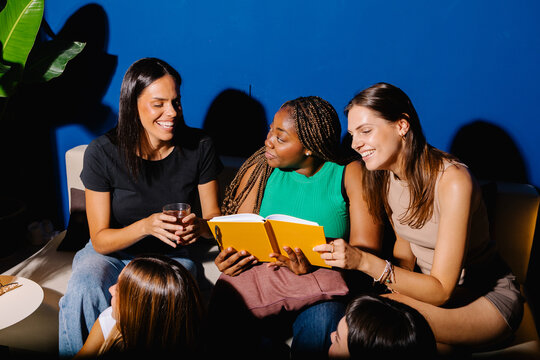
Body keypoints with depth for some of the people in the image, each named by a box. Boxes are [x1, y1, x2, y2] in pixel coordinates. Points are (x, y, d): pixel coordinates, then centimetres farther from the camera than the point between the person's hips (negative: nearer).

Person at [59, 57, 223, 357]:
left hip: (170, 257, 1)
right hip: (110, 252, 0)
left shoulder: (198, 147, -8)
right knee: (83, 292, -33)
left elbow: (214, 218, -1)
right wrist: (146, 225, -32)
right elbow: (100, 240, -12)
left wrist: (198, 226, -26)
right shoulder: (103, 152, -13)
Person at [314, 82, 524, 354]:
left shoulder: (453, 181, -26)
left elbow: (441, 290, -27)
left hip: (489, 297, -5)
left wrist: (363, 261, -37)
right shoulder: (384, 177, -5)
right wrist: (398, 281, -14)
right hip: (428, 287, 5)